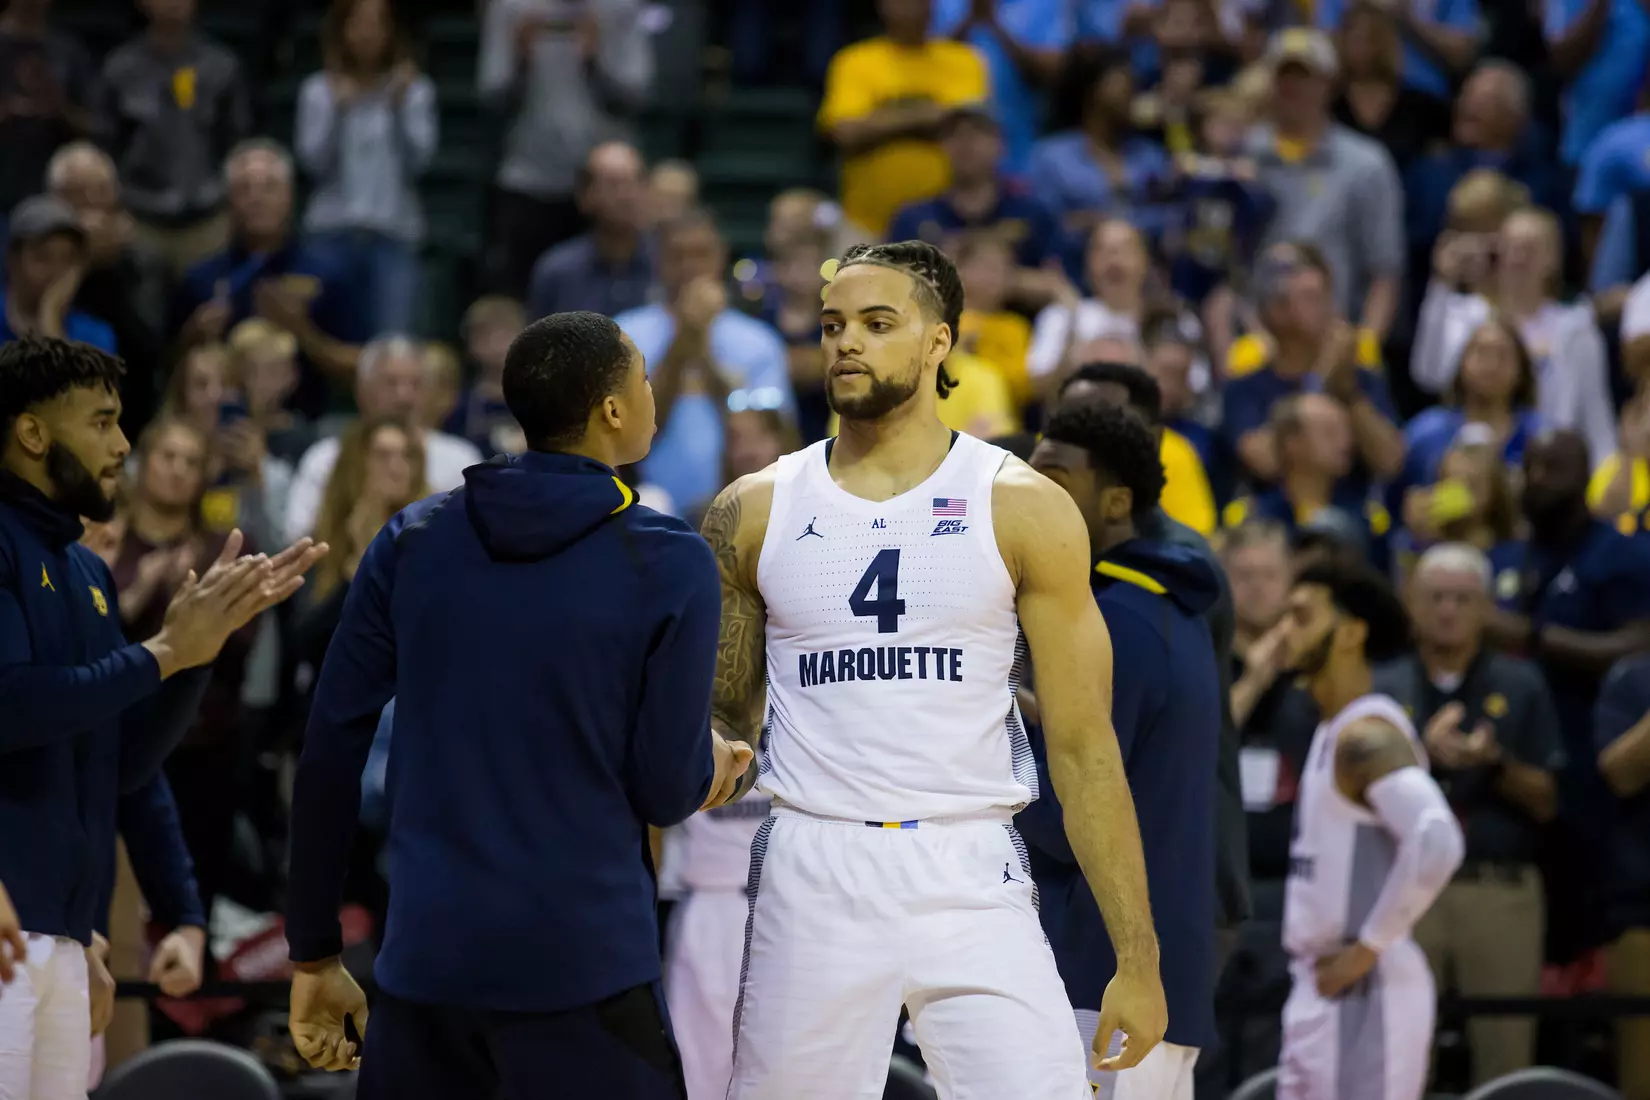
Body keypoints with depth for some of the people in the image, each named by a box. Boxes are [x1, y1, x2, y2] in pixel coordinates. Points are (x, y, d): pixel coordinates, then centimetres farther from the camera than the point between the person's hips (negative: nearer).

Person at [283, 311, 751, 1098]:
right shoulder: (668, 566, -6)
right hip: (580, 965, -4)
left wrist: (315, 953, 11)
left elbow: (330, 752, 4)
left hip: (425, 954, 4)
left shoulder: (413, 541, 5)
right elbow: (663, 793, -4)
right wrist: (714, 766, 19)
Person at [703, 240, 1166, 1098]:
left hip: (969, 883, -2)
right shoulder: (754, 512, 8)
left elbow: (1082, 747, 1)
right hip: (810, 875, 2)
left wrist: (1137, 958, -4)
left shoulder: (1023, 509, 2)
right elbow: (722, 715, 17)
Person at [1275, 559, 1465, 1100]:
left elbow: (1436, 844, -31)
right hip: (1321, 990, 10)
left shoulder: (1367, 735, -16)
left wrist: (1369, 946, -23)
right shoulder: (1333, 731, 15)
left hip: (1361, 993, -10)